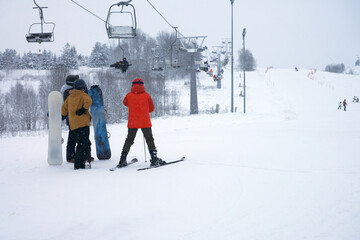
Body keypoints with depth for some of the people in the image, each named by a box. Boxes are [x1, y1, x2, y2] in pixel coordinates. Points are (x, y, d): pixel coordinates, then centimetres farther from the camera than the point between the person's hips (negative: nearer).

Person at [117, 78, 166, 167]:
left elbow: (125, 103, 20)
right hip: (145, 122, -1)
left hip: (132, 123, 1)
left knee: (129, 140, 12)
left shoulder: (129, 95, -2)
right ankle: (154, 158, -1)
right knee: (149, 139, 8)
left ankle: (122, 159, 7)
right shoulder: (147, 95, -4)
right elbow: (151, 109, 2)